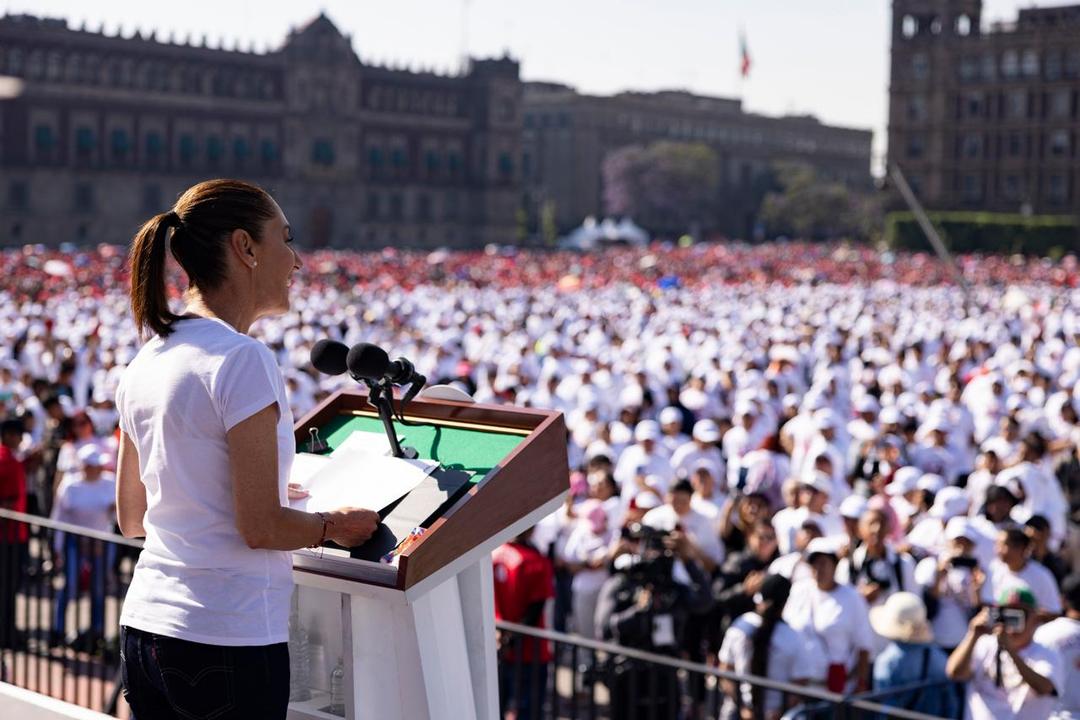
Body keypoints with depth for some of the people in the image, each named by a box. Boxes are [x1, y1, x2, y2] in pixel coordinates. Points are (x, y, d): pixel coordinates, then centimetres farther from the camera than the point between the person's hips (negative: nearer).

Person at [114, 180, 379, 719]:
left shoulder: (145, 364, 8)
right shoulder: (242, 360, -16)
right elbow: (262, 529, -18)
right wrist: (333, 525, 1)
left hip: (143, 625, 8)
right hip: (227, 639, -8)